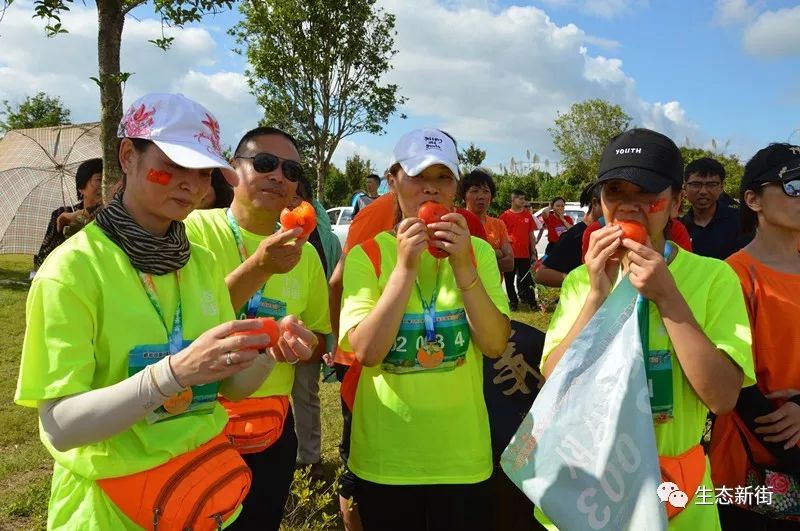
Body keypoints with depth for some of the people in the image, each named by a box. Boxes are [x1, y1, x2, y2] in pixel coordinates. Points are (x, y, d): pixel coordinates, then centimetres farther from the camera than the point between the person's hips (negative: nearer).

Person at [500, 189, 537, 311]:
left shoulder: (528, 215, 7)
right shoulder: (505, 216, -2)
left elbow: (531, 235, 10)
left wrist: (533, 253, 6)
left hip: (525, 255, 2)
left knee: (526, 279, 7)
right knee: (510, 280, 7)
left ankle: (531, 301, 13)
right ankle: (513, 302, 18)